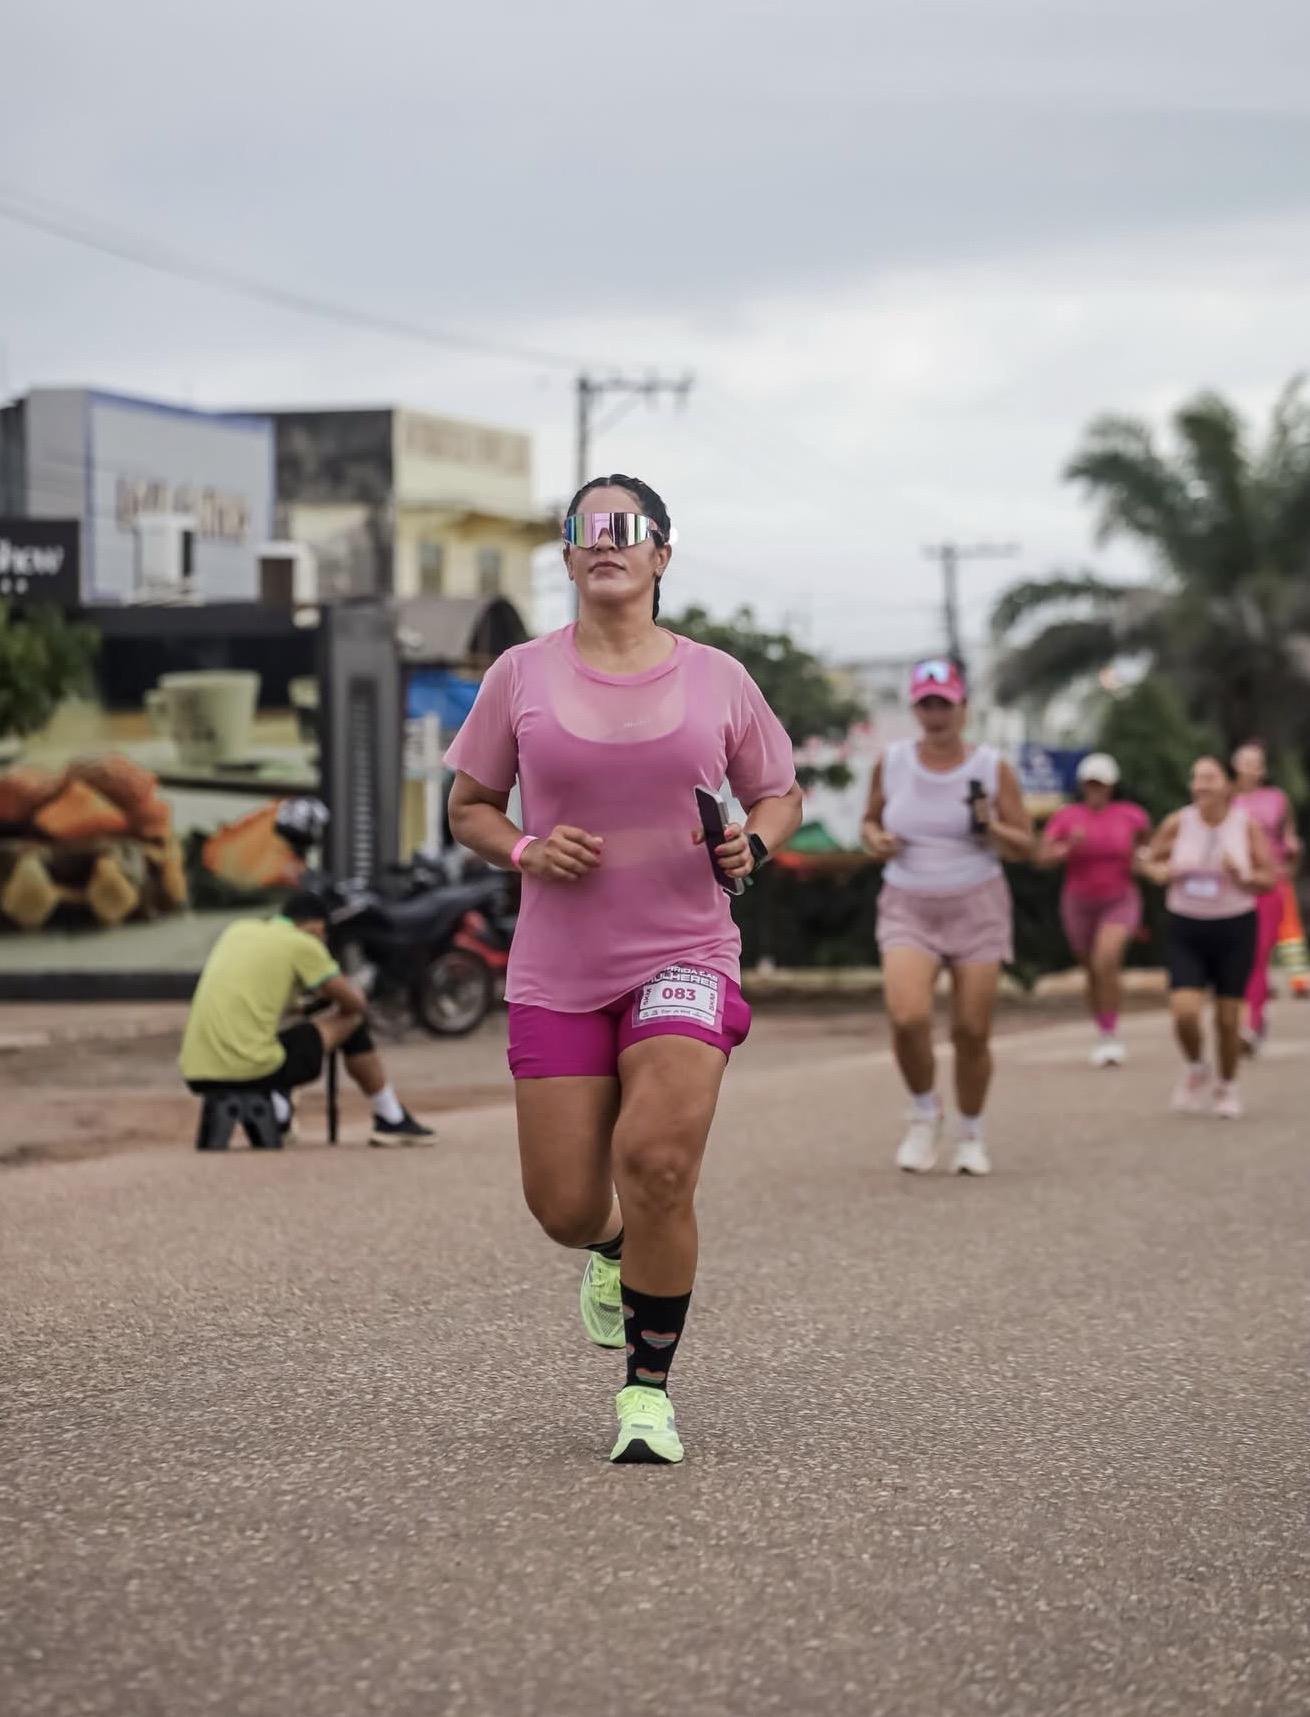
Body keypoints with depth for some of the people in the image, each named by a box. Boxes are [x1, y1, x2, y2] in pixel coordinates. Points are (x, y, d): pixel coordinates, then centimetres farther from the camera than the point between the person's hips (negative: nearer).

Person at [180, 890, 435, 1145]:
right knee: (352, 1022, 13)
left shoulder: (238, 930, 18)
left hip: (195, 1072, 7)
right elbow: (355, 1004, 8)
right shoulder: (302, 943, 1)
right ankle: (392, 1120, 23)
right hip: (251, 1070, -6)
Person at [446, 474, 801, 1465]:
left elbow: (781, 797, 15)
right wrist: (525, 851, -10)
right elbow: (469, 806, 11)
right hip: (558, 968, 1)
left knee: (657, 1162, -22)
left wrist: (750, 845, -7)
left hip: (685, 957, -1)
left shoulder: (718, 680, 3)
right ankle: (615, 1251, 41)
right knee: (565, 1208, 0)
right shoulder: (522, 676, 3)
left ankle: (649, 1388, -4)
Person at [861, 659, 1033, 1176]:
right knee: (907, 1017, -20)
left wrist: (990, 828, -19)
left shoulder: (992, 768, -3)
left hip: (977, 908, 0)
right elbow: (870, 820, 17)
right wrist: (875, 840, -6)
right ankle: (924, 1114, 7)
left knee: (972, 1031, -2)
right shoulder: (891, 762, 1)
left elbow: (1024, 846, 1)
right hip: (909, 908, 0)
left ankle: (970, 1135, 21)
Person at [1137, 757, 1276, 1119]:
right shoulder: (1178, 824, -5)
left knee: (1228, 1018, 2)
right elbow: (1147, 861, 9)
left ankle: (1227, 1087, 26)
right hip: (1187, 929, 0)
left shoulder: (1247, 824, -6)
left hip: (1235, 928, 0)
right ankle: (1195, 1069, 17)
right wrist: (1158, 871, -13)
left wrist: (1242, 876, -23)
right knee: (1184, 1011, -14)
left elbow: (1269, 880, -3)